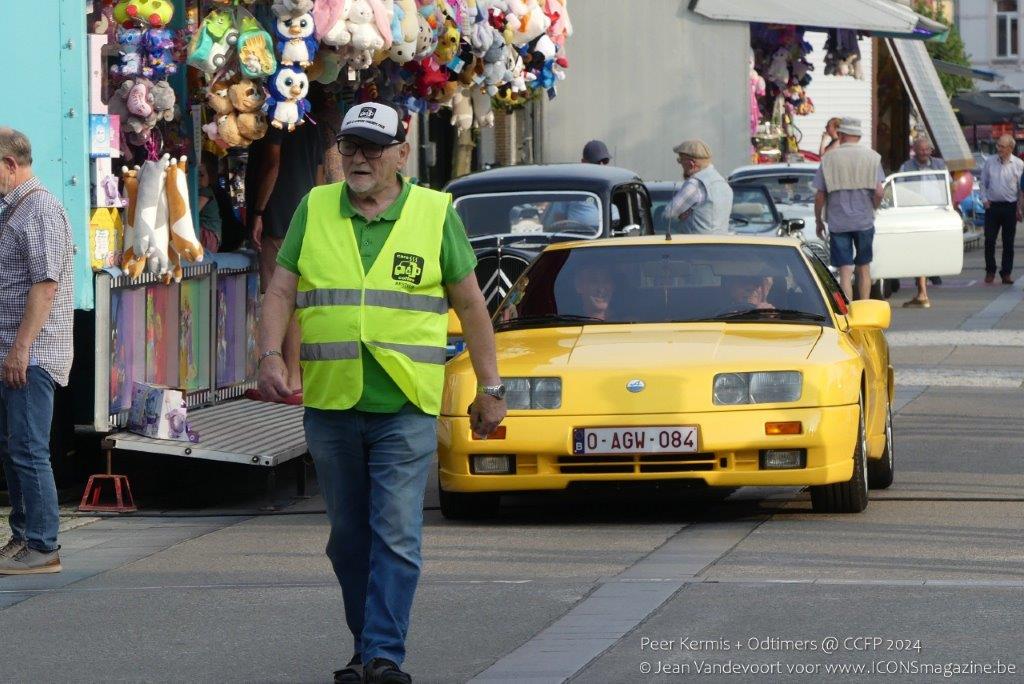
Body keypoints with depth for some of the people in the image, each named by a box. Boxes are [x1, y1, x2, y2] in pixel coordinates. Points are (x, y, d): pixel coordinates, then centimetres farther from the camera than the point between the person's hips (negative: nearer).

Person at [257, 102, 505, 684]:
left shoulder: (436, 213, 3)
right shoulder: (315, 210, 8)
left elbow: (470, 305, 8)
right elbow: (282, 292, 7)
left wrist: (491, 388, 8)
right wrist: (272, 356, -10)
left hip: (406, 409, -3)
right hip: (329, 404, 3)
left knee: (397, 535, -11)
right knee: (349, 539, 10)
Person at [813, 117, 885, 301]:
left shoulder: (829, 159, -3)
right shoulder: (872, 157, -1)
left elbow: (820, 196, -2)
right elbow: (879, 192, -7)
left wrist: (819, 221, 11)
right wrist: (872, 208, 13)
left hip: (838, 223, -1)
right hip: (864, 221, 1)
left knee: (845, 271, 0)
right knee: (864, 268, 14)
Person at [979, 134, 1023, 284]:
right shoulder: (989, 162, 4)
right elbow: (983, 183, 13)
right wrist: (984, 199, 0)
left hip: (1010, 207, -1)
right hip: (992, 205, 1)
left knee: (1008, 242, 3)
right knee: (989, 240, -1)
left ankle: (1006, 273, 11)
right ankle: (990, 271, 10)